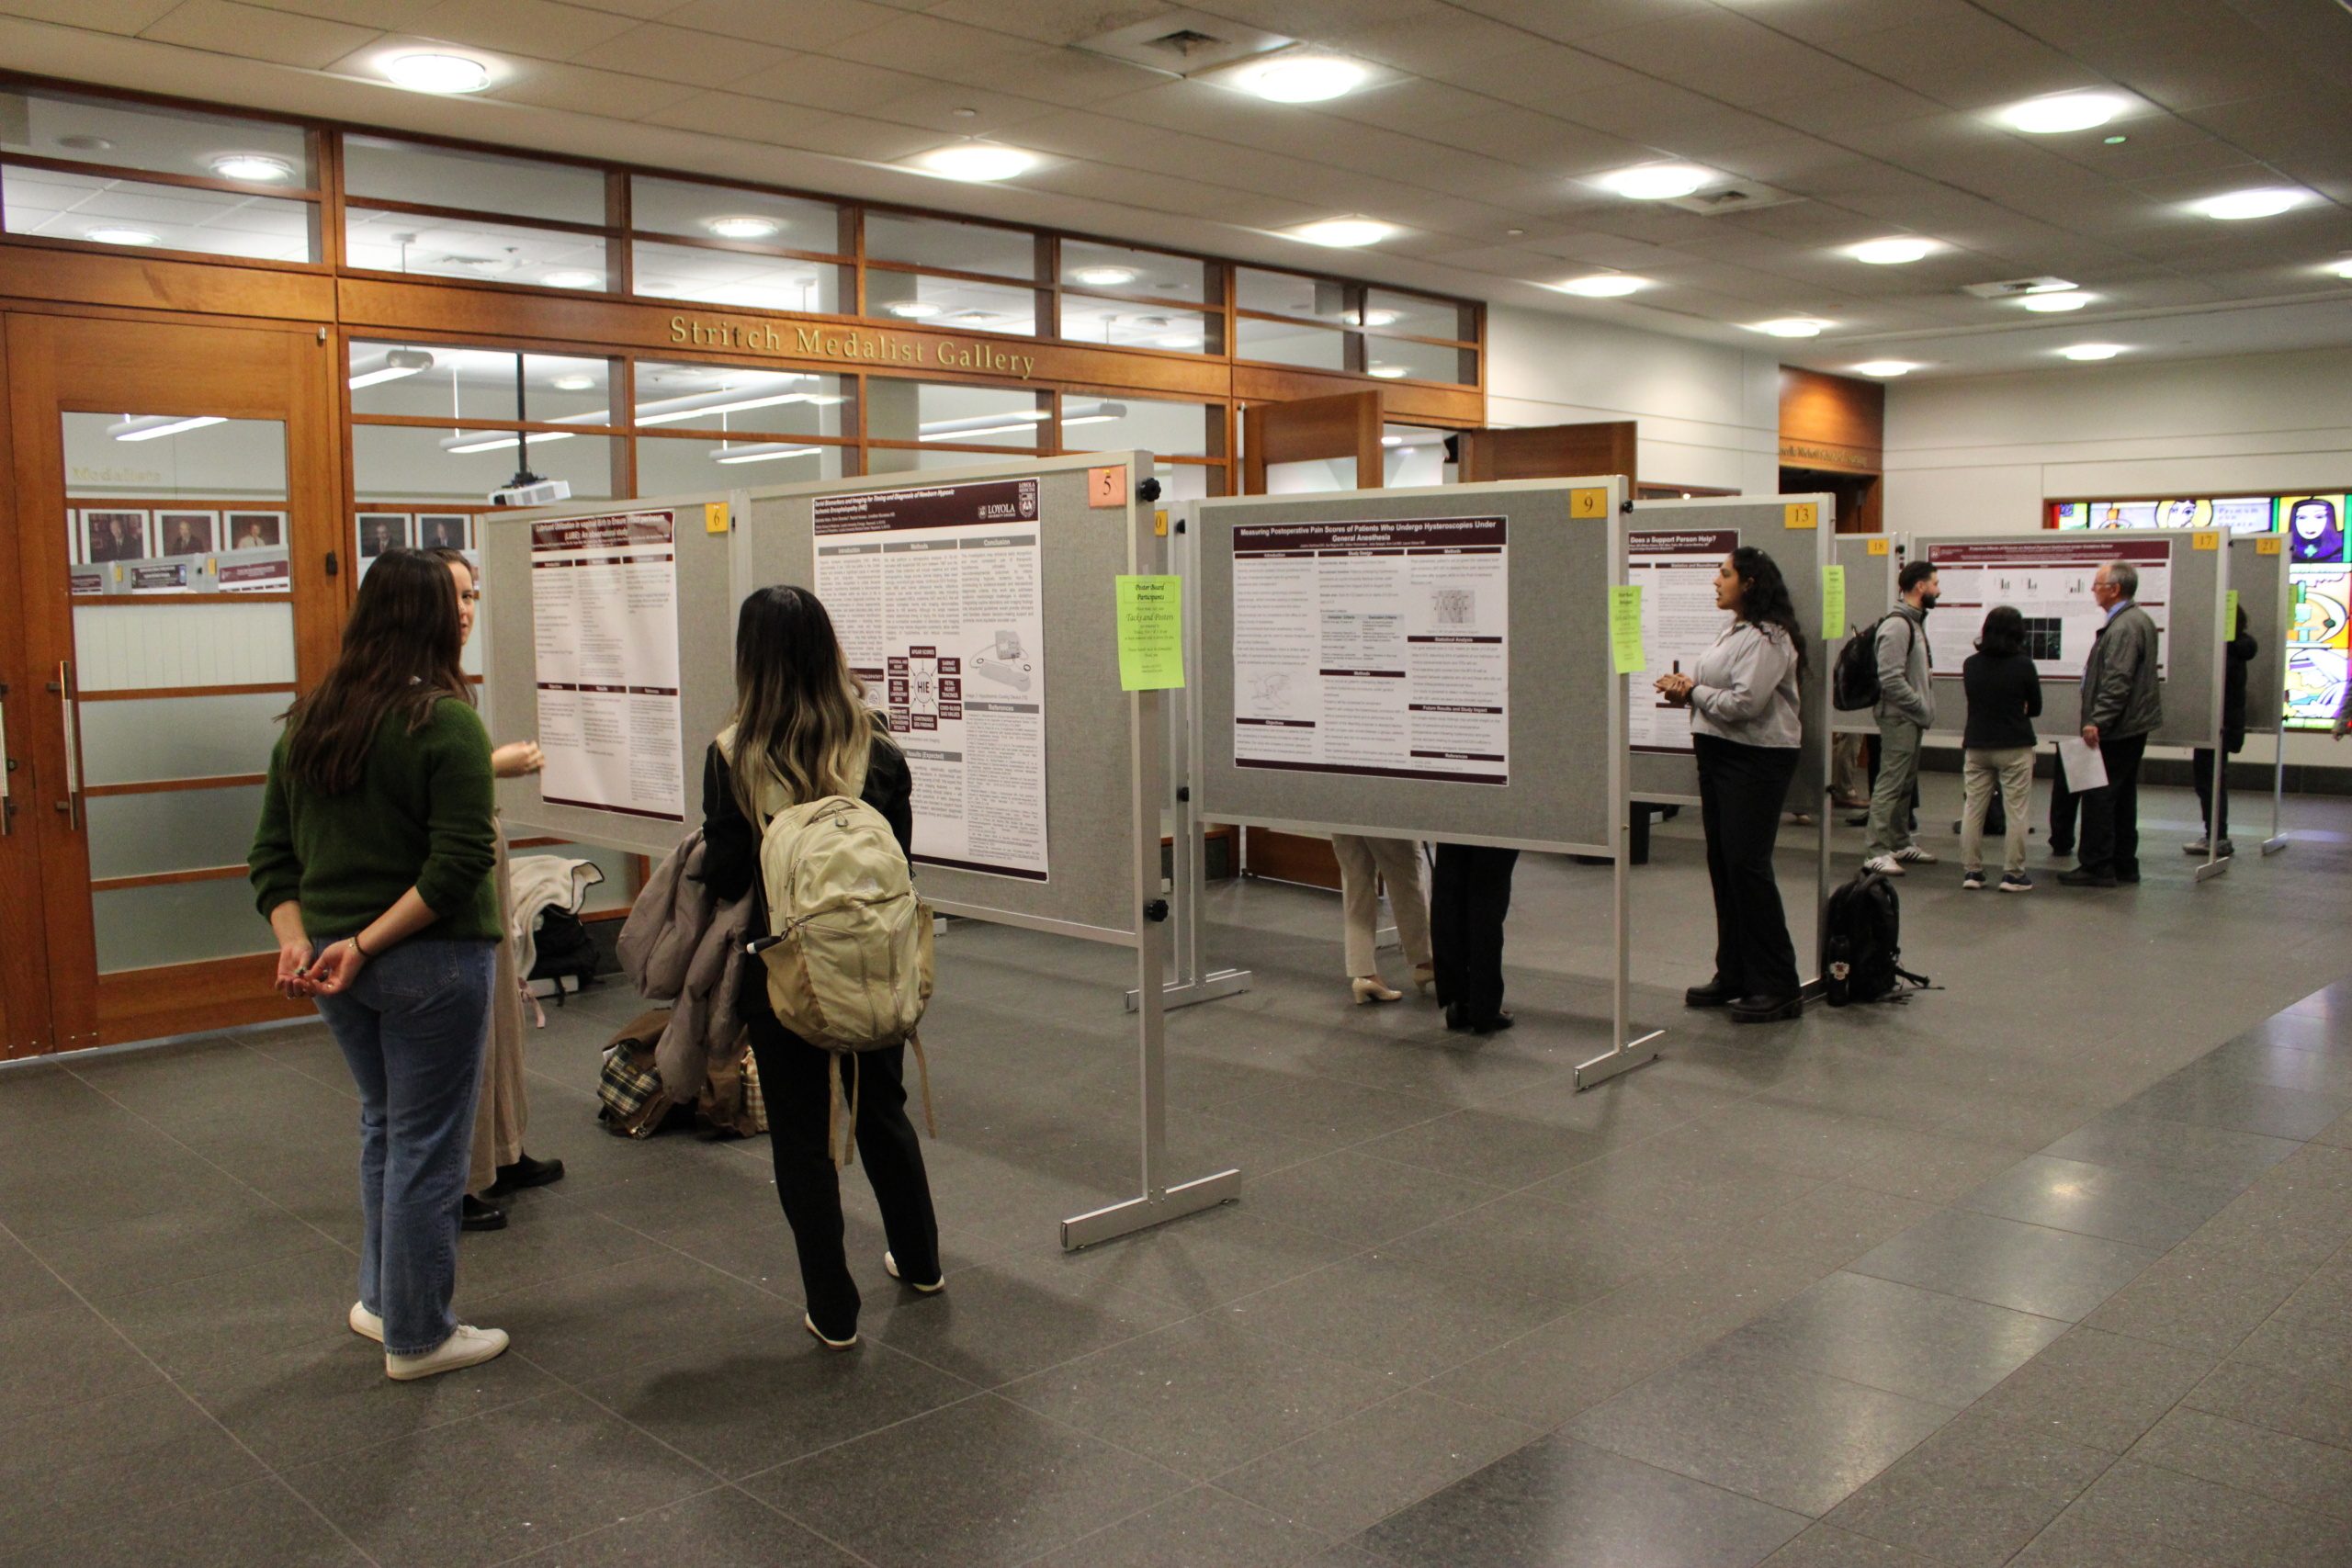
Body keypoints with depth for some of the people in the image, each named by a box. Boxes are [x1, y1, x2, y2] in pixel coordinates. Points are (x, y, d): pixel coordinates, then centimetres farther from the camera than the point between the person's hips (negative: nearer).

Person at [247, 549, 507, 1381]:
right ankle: (417, 1336, 18)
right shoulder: (444, 722, -14)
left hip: (333, 961, 7)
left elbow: (273, 851, 8)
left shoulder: (306, 721, 7)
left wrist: (296, 938, -1)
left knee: (383, 1125, 24)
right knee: (426, 1145, 5)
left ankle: (380, 1299, 35)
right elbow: (459, 861, -22)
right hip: (429, 964, -7)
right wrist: (367, 945, -16)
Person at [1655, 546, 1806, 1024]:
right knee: (1722, 864, 11)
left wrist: (1693, 691, -10)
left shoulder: (1768, 638, -14)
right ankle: (1734, 975, 20)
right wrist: (1684, 690, -1)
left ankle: (1778, 987, -3)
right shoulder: (1733, 632, 17)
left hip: (1756, 759, -10)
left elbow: (1744, 702, -23)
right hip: (1719, 754, 10)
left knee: (1747, 864, -10)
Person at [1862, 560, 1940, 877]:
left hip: (1912, 718, 10)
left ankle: (1901, 844, 25)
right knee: (1890, 784, -11)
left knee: (1905, 785, 16)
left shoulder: (1915, 623, 16)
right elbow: (1890, 679, -22)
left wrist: (1925, 709, 10)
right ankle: (1876, 853, -11)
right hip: (1899, 717, -10)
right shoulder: (1897, 625, -16)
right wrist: (1923, 708, -16)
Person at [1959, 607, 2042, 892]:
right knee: (2015, 812, 2)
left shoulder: (1971, 665, -1)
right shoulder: (2023, 665, -10)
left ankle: (1971, 871, 10)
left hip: (1976, 746, 3)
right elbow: (2035, 708, 3)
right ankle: (2013, 874, 3)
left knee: (1973, 810, 8)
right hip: (2014, 747, -3)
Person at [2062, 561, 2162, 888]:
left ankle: (2097, 867, -4)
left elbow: (2117, 681, -25)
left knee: (2098, 796, -7)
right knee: (2122, 797, 15)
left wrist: (2096, 721, -26)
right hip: (2132, 726, 11)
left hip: (2115, 729, -11)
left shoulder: (2124, 627, -18)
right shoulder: (2139, 620, 16)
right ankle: (2123, 864, 21)